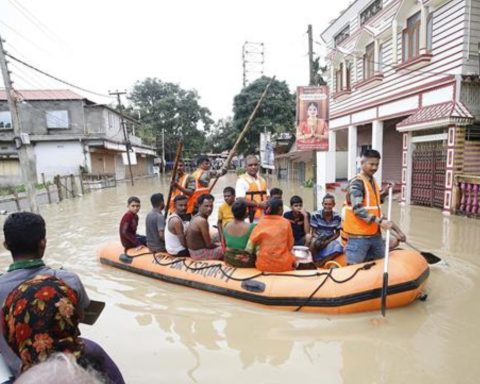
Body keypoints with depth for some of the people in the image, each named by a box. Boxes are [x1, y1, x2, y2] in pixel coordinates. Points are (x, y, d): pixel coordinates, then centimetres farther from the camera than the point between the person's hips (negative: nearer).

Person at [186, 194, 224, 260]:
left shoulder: (196, 217, 3)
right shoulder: (202, 221, -25)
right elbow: (209, 244, -19)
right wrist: (219, 246, -1)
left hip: (194, 251, 9)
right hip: (200, 254, -9)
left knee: (219, 245, 22)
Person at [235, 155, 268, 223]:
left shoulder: (262, 180, 16)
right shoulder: (242, 180, -7)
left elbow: (267, 197, 21)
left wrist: (267, 203, -2)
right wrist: (258, 204, -17)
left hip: (263, 218, 7)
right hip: (249, 219, -7)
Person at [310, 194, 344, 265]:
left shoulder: (337, 217, -7)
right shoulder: (315, 215, -13)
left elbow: (337, 233, 1)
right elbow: (313, 232, -8)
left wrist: (327, 241, -15)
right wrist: (319, 239, -28)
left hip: (330, 240, 2)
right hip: (318, 239, -2)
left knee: (338, 248, -29)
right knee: (315, 243, -37)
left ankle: (320, 262, -18)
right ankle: (315, 262, -14)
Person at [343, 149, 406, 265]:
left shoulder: (372, 180, 12)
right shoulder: (356, 183, -16)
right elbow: (358, 209, -25)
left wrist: (384, 192, 7)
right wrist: (379, 221, -29)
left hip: (374, 233, 9)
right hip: (359, 235, -9)